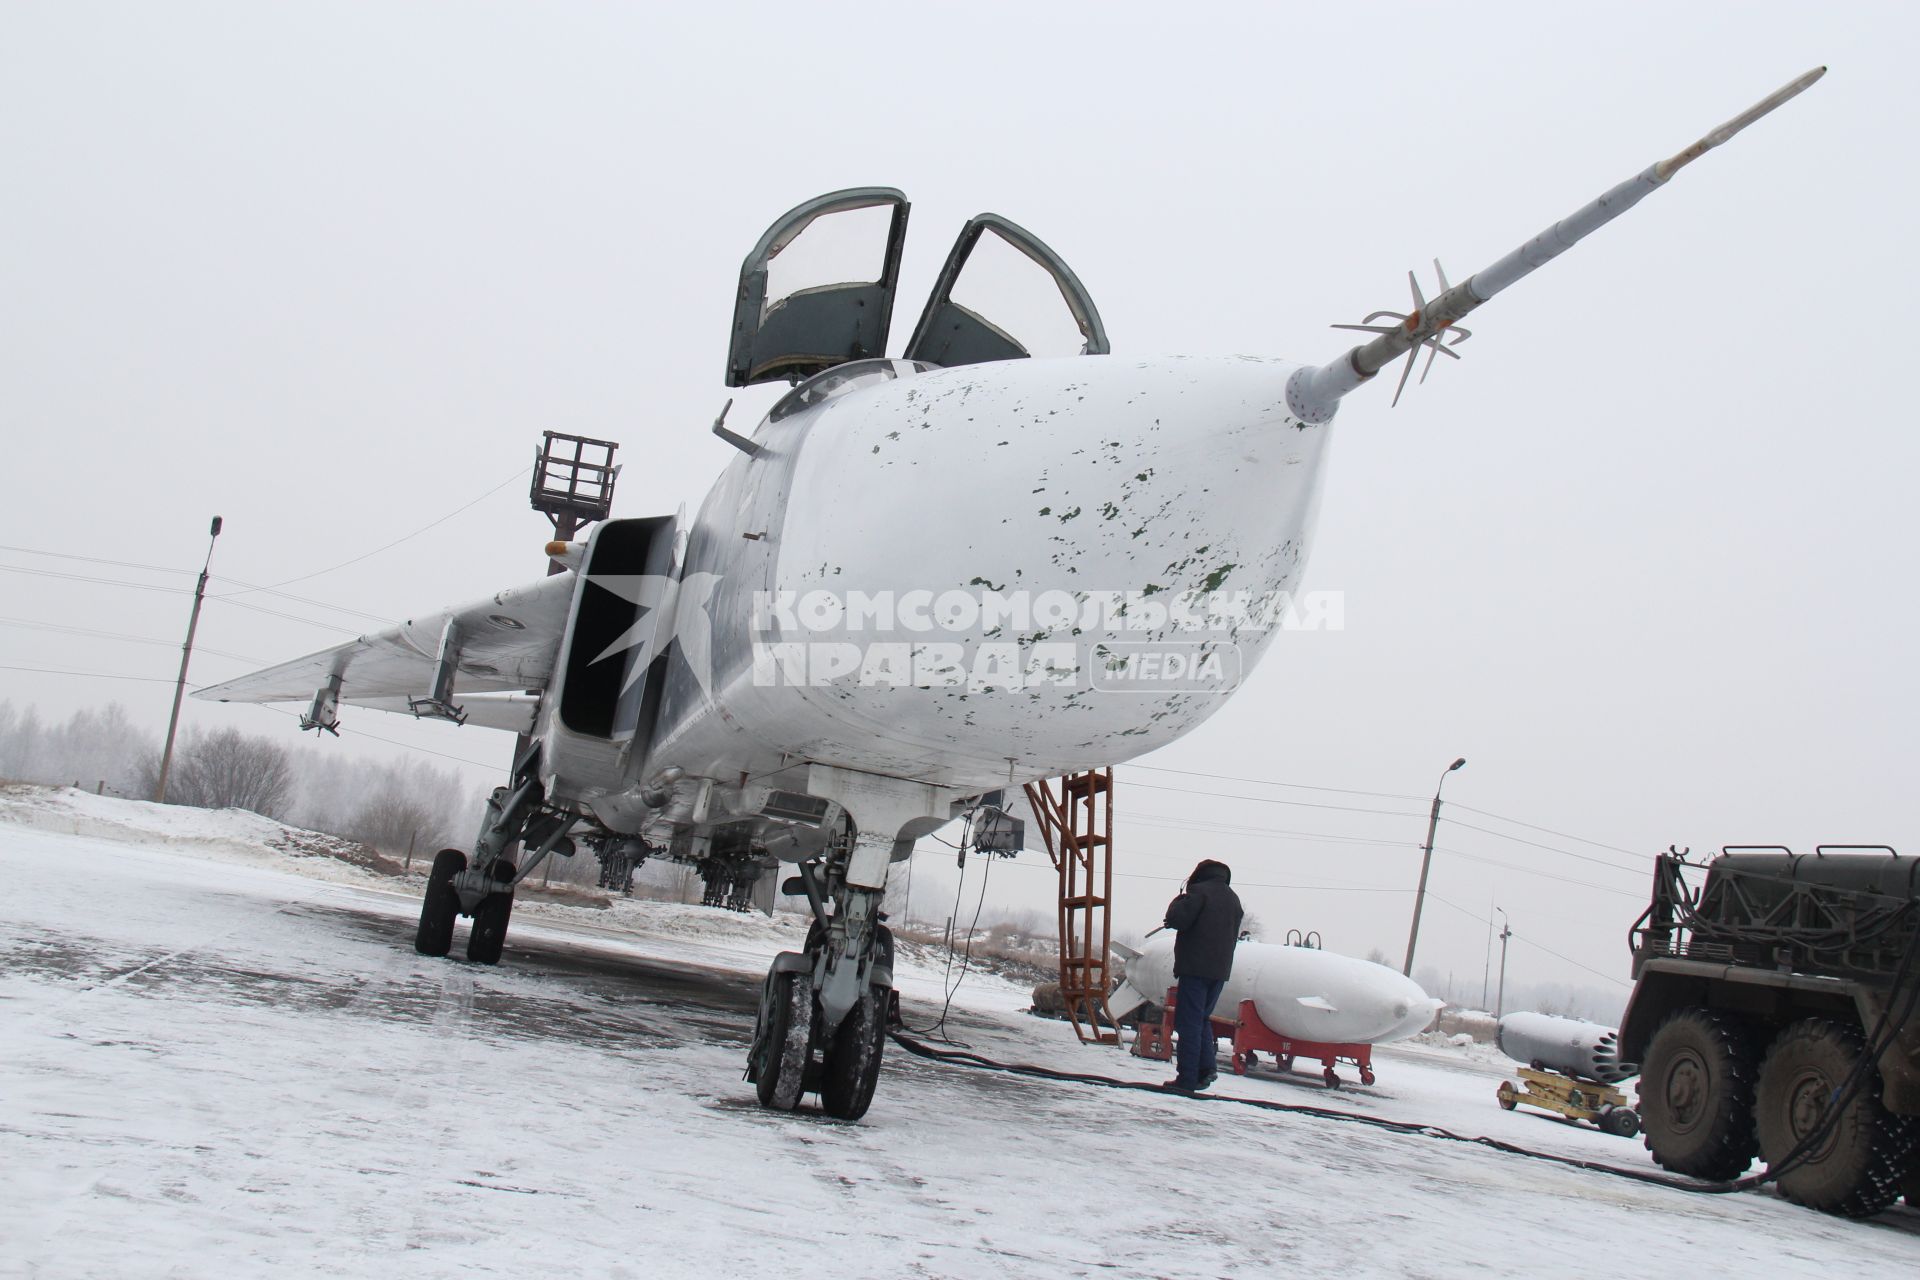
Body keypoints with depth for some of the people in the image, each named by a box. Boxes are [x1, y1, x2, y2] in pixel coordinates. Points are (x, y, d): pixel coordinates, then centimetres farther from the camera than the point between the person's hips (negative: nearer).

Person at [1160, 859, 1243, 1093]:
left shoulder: (1199, 891, -7)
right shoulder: (1233, 898, 16)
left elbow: (1177, 920, -15)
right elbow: (1233, 935, 19)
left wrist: (1178, 902, 3)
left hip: (1196, 967, -7)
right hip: (1220, 970, 7)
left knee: (1189, 1022, -4)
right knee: (1202, 1019, 18)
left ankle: (1187, 1079, -6)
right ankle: (1207, 1066, 3)